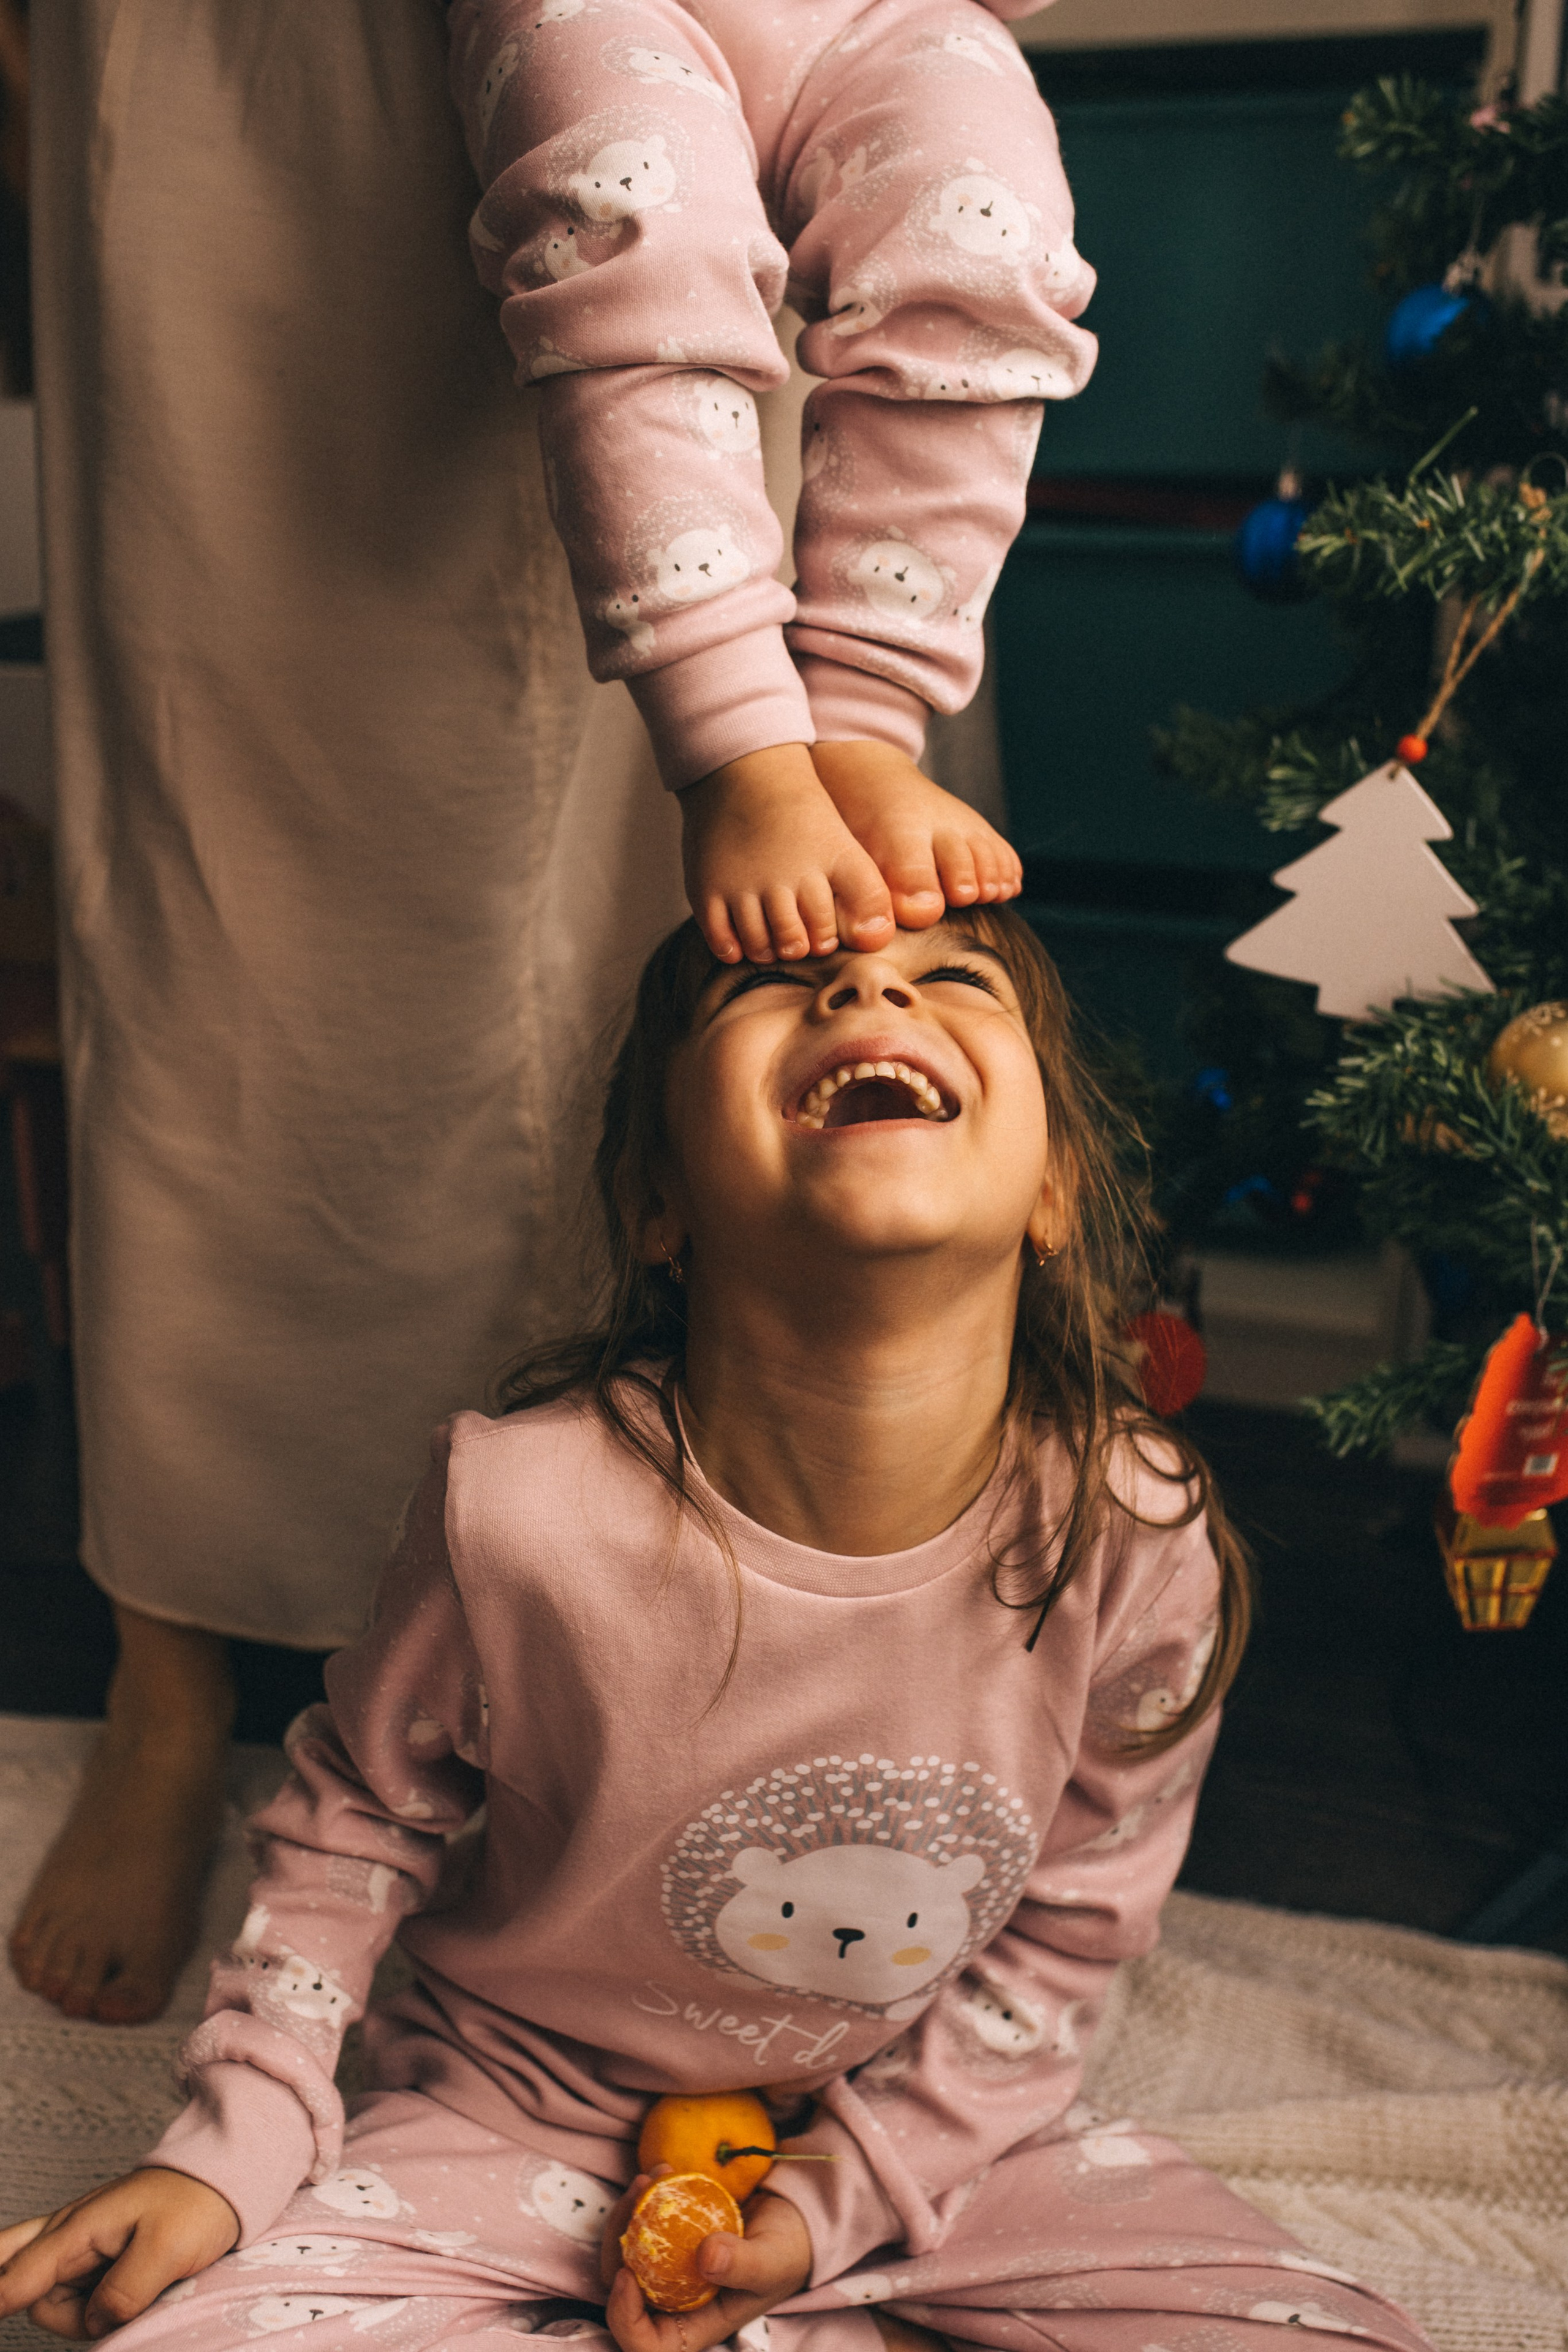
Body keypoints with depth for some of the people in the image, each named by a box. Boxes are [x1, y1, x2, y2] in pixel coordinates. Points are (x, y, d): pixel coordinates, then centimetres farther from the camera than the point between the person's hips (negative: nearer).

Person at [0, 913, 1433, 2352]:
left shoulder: (1140, 1543, -22)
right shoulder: (518, 1508, -26)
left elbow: (1066, 1938, -5)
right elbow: (362, 1808, -5)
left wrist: (837, 2193, -11)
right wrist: (231, 2152, -9)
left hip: (929, 2126, 1)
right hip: (523, 2113, 0)